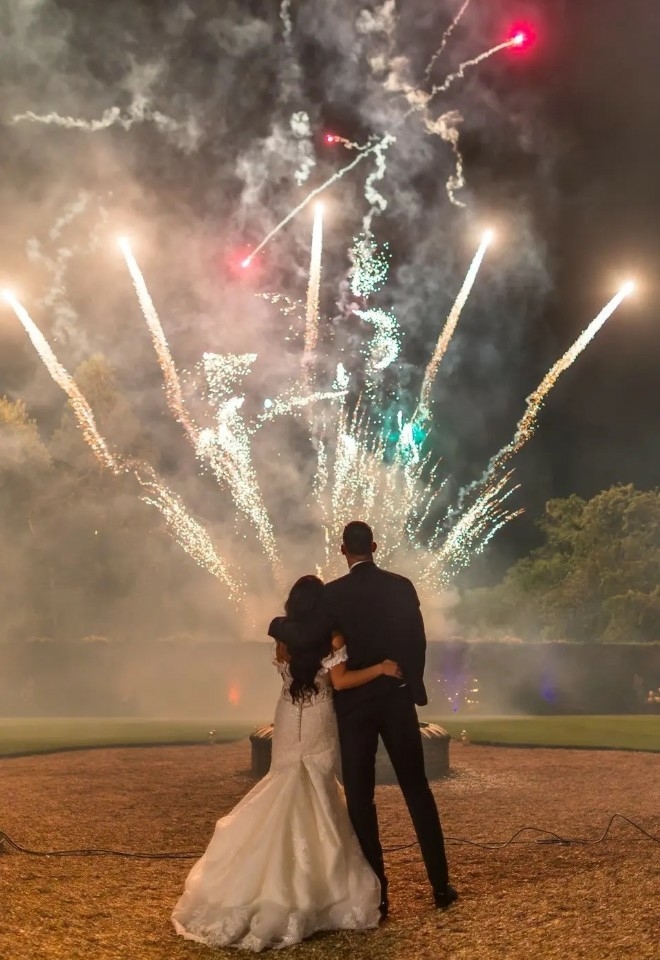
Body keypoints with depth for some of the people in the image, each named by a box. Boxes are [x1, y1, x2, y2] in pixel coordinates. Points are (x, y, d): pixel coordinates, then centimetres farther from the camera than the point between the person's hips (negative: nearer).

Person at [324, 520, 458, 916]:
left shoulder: (332, 594, -8)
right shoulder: (401, 586, -1)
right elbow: (418, 641, 2)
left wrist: (335, 693, 11)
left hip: (353, 703, -2)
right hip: (397, 698, 3)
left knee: (360, 797, 4)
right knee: (417, 789, 12)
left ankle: (377, 893, 6)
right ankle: (441, 885, 15)